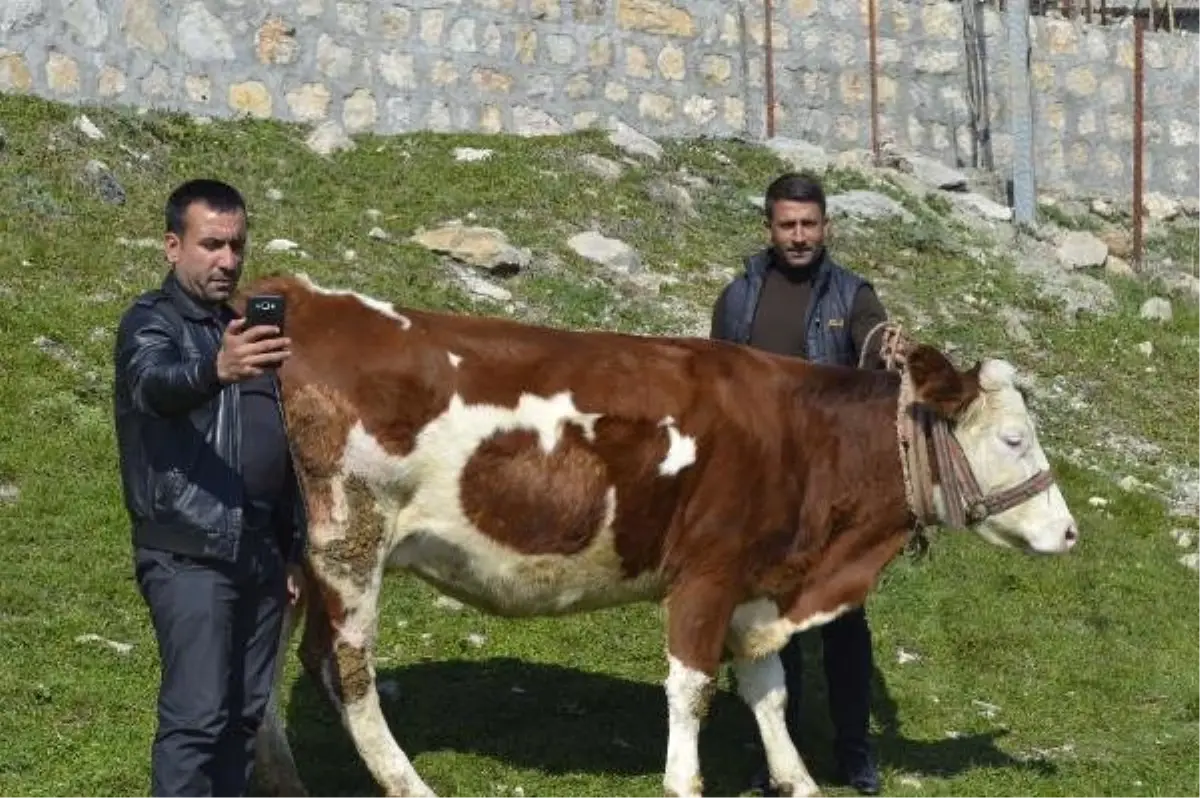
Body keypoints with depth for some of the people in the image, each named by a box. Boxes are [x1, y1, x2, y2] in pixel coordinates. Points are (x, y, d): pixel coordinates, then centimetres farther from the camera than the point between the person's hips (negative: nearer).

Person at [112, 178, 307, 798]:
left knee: (245, 714, 9)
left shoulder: (247, 325, 17)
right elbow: (156, 384, -31)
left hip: (261, 554, 7)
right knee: (196, 716, -12)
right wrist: (216, 369, -53)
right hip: (188, 557, -7)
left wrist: (295, 548, 19)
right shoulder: (150, 323, -6)